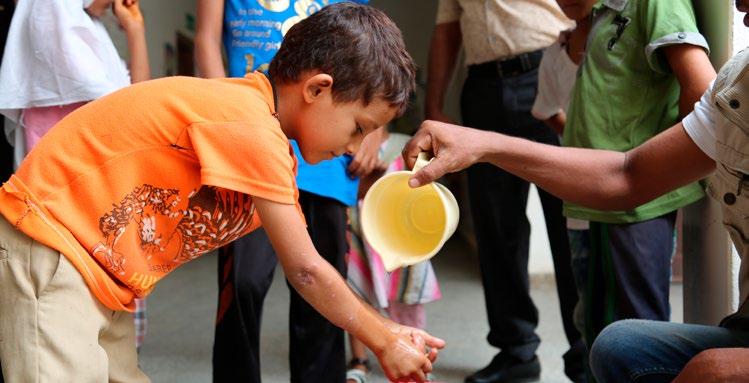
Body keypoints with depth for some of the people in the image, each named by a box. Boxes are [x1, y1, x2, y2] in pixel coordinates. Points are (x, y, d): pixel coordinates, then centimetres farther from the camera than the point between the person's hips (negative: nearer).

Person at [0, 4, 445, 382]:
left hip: (100, 270, 10)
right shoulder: (252, 127, -24)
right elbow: (306, 271, -20)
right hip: (49, 245, -10)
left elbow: (306, 271, 9)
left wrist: (386, 329, 5)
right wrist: (383, 344, -9)